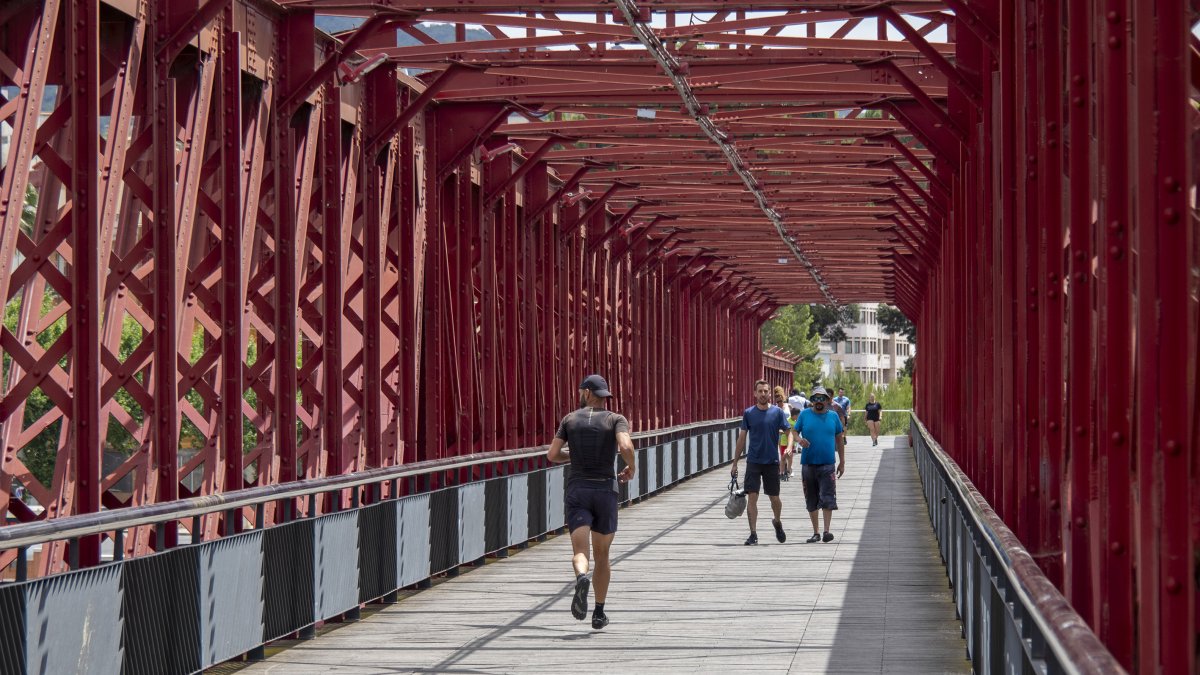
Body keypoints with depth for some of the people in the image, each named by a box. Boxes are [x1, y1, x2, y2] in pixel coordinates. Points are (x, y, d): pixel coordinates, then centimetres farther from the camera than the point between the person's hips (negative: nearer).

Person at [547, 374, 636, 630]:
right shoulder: (616, 420, -1)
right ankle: (599, 613, 18)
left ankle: (582, 577, -46)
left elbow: (552, 455, 3)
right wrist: (631, 468, 0)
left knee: (580, 551, -10)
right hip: (605, 490, 0)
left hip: (578, 489, 0)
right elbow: (626, 447, -20)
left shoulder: (571, 419, 5)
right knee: (602, 555, 15)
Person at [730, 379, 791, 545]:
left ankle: (778, 522, 37)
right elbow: (742, 438, 6)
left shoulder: (777, 412, -1)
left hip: (772, 461, 0)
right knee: (752, 497, -6)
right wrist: (735, 463, 6)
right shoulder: (748, 413, 2)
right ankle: (753, 534, -2)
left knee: (774, 498, 8)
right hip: (753, 461, 0)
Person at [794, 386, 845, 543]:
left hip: (827, 465, -1)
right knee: (812, 501, 7)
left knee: (827, 498, -12)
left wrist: (842, 462, 11)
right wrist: (799, 440, -16)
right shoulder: (805, 415, 5)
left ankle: (826, 531, -10)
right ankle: (816, 533, 15)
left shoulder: (833, 416, 7)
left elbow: (840, 439, 13)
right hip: (808, 464, 1)